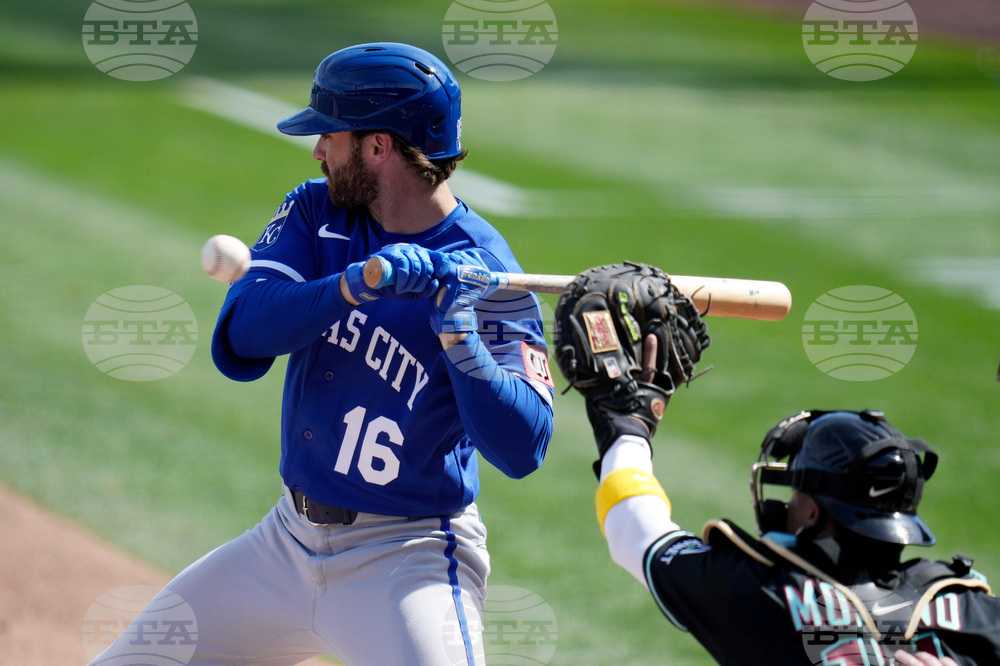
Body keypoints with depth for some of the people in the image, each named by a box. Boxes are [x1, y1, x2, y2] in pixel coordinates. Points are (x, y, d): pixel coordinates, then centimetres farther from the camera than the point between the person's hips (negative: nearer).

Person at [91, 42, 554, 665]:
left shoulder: (485, 276, -14)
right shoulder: (315, 213, 2)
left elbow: (523, 449, -22)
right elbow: (239, 340, -14)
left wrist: (461, 343, -36)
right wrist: (355, 285, -30)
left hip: (407, 561, -6)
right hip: (289, 539, 6)